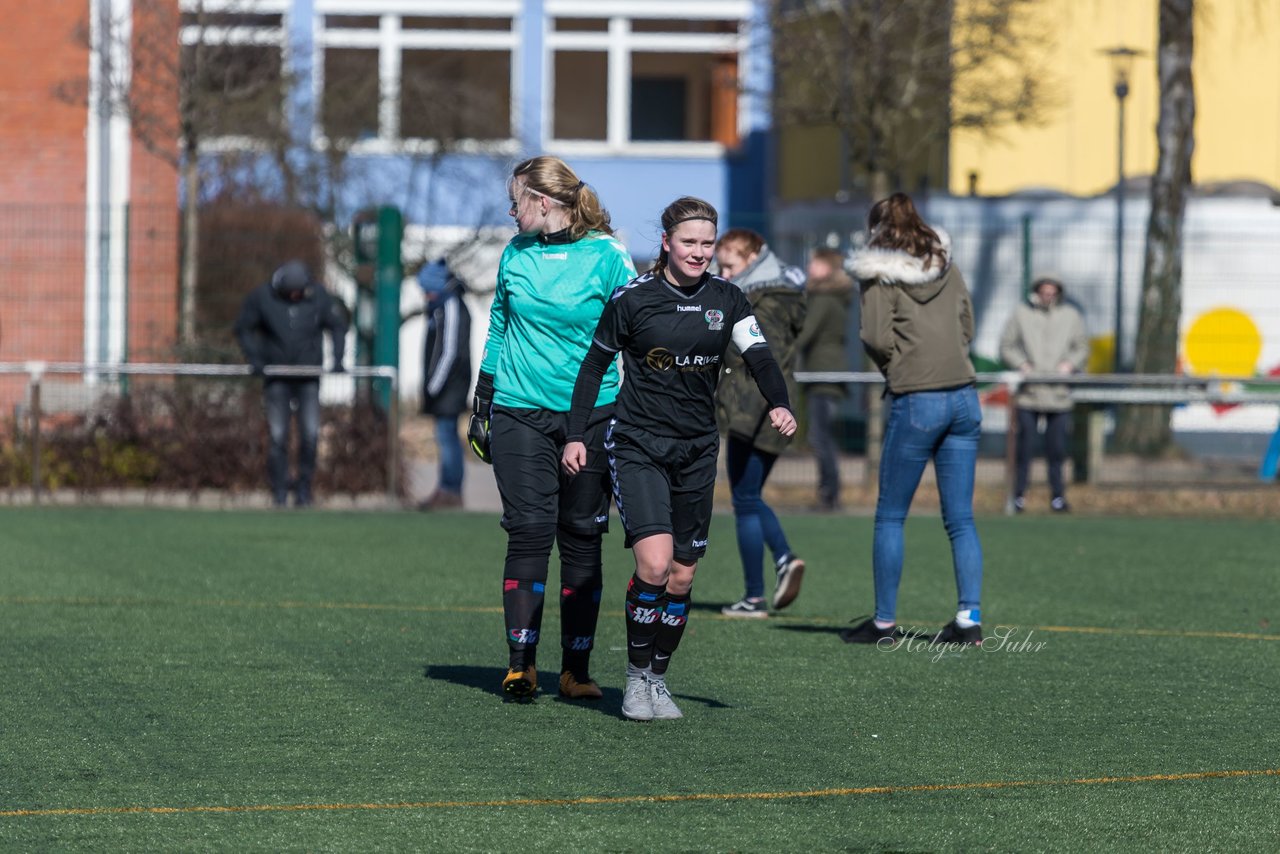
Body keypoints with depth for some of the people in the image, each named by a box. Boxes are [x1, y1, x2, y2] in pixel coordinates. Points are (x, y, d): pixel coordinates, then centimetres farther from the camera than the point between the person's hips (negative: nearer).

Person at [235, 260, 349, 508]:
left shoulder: (319, 297, -3)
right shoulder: (261, 298, -6)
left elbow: (338, 326, 10)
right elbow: (243, 329, 5)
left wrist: (337, 359, -1)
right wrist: (255, 359, -7)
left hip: (309, 376, 1)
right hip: (277, 378, -1)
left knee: (310, 434, -6)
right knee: (278, 435, -4)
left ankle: (304, 487, 7)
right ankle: (279, 490, 4)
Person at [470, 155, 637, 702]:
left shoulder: (607, 258, -4)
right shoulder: (515, 255, 9)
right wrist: (480, 405, 15)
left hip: (591, 412, -2)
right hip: (520, 413, 2)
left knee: (582, 539, 2)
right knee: (528, 533, -5)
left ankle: (577, 668, 9)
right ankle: (520, 663, -3)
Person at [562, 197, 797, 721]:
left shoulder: (726, 300, 4)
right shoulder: (633, 298, -5)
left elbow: (759, 356, -6)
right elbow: (594, 365, 4)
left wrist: (779, 405, -25)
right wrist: (577, 435, 0)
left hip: (697, 451, 4)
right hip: (637, 445, -4)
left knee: (682, 576, 5)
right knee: (654, 563, -18)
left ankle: (658, 678, 21)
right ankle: (636, 677, -2)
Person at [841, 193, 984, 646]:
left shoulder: (879, 274, -4)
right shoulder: (948, 268, 12)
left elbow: (877, 337, -11)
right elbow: (967, 329, 16)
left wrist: (890, 364, 9)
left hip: (916, 402, -5)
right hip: (964, 394, 5)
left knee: (890, 517, 6)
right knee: (961, 519, 6)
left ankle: (884, 622, 8)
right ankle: (969, 619, 0)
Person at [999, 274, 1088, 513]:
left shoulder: (1071, 316, 10)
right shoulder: (1021, 314, 6)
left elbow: (1082, 348, 14)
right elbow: (1006, 346, 7)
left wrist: (1070, 364, -5)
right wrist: (1022, 364, -9)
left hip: (1059, 395, 1)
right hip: (1029, 393, -1)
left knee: (1057, 448, 2)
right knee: (1024, 445, -2)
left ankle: (1057, 496, 9)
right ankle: (1019, 496, 3)